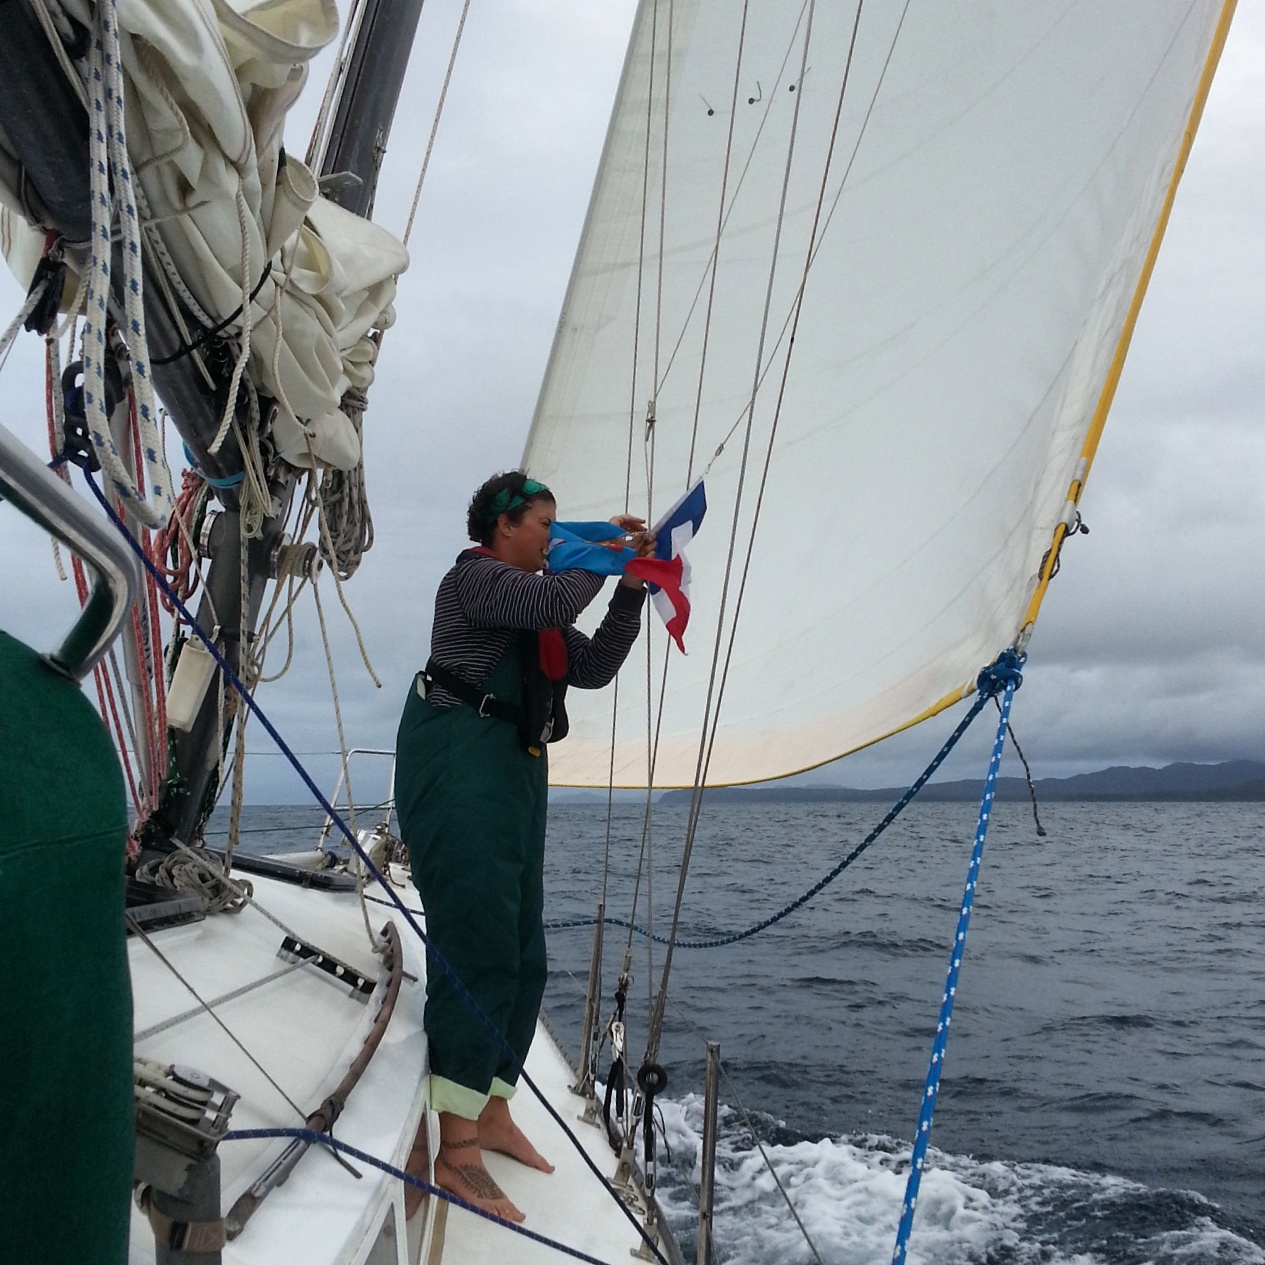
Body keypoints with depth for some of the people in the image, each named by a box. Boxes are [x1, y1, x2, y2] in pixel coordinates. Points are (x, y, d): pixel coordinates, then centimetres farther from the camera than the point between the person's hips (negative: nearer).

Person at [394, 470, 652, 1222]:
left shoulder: (533, 599, 23)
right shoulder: (475, 575, -3)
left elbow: (594, 668, 16)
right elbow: (554, 605, -20)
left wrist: (632, 587, 9)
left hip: (519, 773, 10)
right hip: (463, 760, -10)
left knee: (524, 956, 10)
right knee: (478, 949, -16)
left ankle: (492, 1117, 21)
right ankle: (456, 1151, -15)